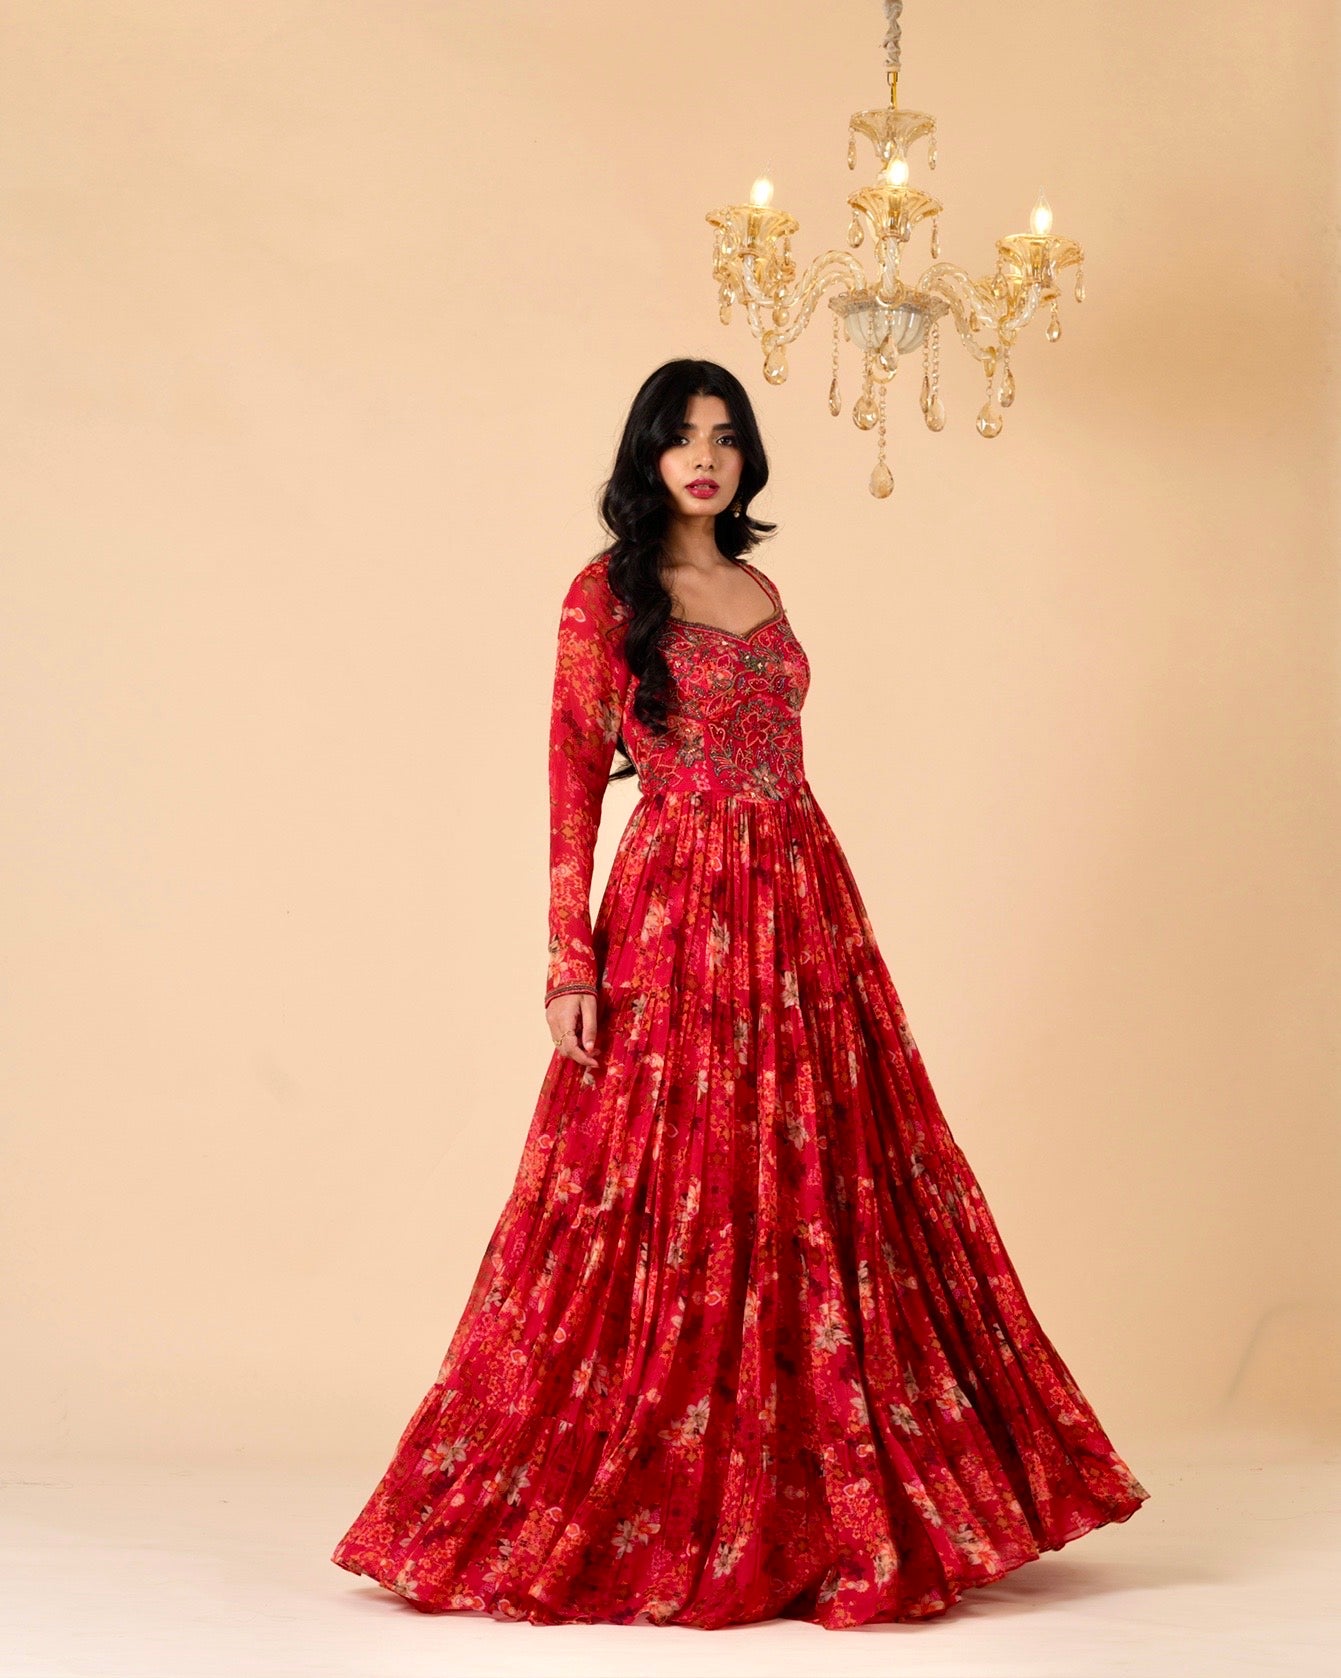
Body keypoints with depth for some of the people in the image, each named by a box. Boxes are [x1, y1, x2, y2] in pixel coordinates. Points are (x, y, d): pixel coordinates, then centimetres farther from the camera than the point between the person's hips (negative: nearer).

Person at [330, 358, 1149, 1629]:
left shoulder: (759, 592, 16)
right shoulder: (605, 592, -2)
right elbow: (573, 776, -7)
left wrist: (834, 923, 14)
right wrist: (570, 961, -13)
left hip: (801, 905, 6)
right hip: (676, 914, -6)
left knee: (824, 1194, 6)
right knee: (669, 1205, -4)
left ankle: (802, 1505, 16)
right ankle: (655, 1512, 7)